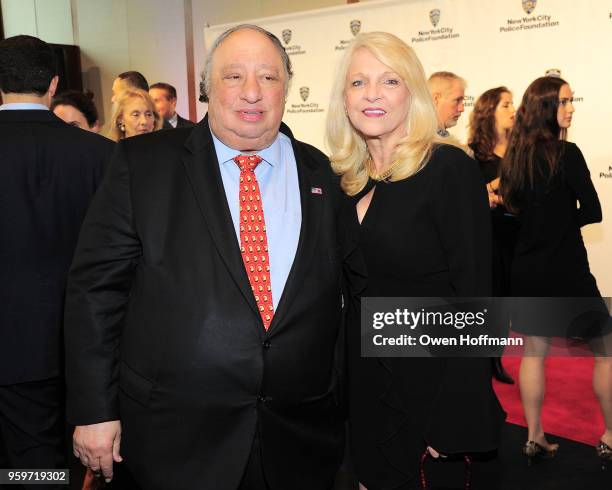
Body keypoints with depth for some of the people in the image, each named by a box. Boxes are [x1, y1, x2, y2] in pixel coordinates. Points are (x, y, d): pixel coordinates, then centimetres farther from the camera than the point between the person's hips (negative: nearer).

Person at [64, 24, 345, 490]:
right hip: (176, 433, -2)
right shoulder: (142, 163, -5)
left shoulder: (322, 174, 3)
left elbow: (342, 295, 8)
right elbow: (97, 285, -5)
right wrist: (94, 410, -6)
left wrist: (344, 400, 10)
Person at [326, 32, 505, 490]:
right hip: (365, 383, 6)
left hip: (431, 382, -5)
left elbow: (473, 294, -18)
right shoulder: (349, 178, 4)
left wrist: (455, 422, -20)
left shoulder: (450, 168, -15)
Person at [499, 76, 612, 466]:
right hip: (565, 269, -6)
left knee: (534, 352, 13)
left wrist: (545, 225, 10)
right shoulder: (566, 153, -14)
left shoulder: (516, 154, 5)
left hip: (526, 268, 6)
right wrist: (565, 223, 4)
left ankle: (535, 439, 19)